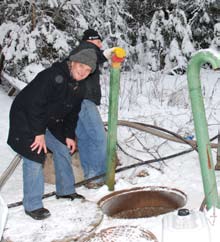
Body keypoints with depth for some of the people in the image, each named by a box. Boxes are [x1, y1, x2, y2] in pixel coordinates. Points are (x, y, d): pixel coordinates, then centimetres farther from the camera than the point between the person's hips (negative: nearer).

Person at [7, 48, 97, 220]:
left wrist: (69, 135, 4)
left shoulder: (78, 88, 2)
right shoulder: (52, 76, -27)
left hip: (49, 122, 9)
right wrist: (39, 133, -27)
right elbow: (34, 104, -30)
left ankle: (65, 190, 31)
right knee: (34, 158, -15)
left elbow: (72, 114, 12)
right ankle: (32, 205, -5)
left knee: (63, 149, 13)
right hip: (25, 120, -9)